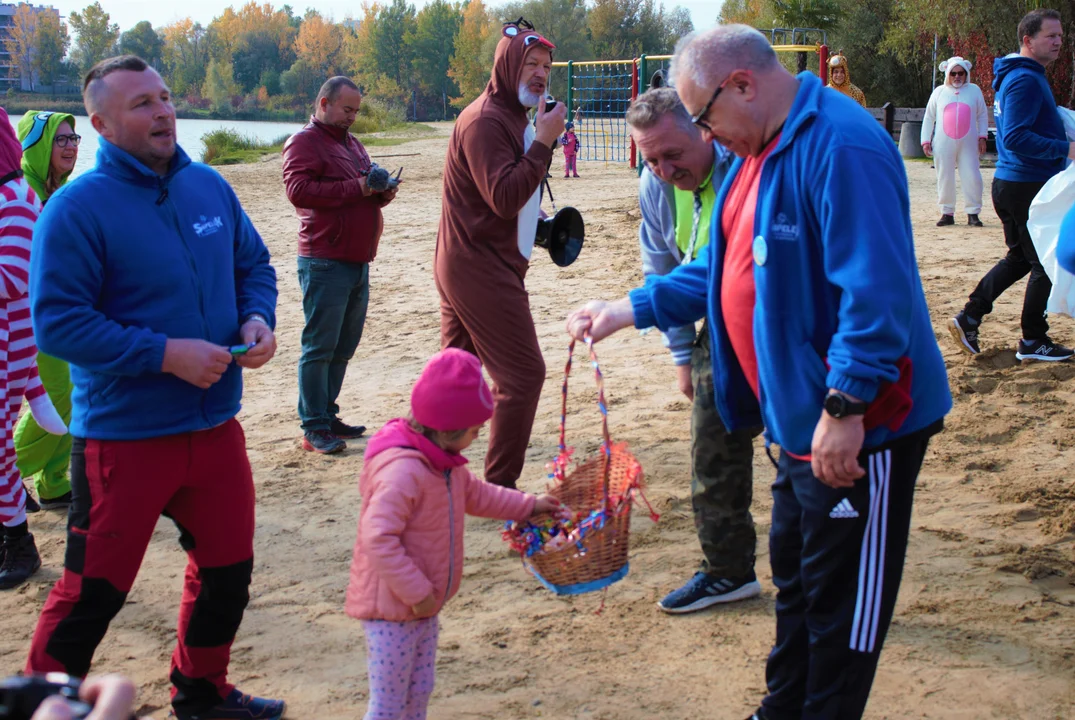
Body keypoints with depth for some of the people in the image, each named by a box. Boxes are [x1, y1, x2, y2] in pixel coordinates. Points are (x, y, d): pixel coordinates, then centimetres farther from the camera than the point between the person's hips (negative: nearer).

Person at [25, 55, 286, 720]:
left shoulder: (209, 186, 4)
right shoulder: (78, 208, -14)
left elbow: (254, 266, 16)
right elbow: (56, 321, -17)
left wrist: (258, 321, -5)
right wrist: (165, 354, -22)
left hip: (216, 426, 6)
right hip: (123, 436, -6)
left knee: (228, 571, 18)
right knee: (93, 593, 0)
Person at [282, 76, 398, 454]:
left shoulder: (352, 143, 23)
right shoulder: (304, 142, -5)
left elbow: (367, 190, 29)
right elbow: (299, 190, -18)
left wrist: (382, 191, 4)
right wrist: (355, 188, -19)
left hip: (358, 262, 9)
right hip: (325, 263, -9)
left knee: (343, 347, 11)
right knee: (319, 346, -6)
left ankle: (327, 416, 19)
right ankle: (314, 429, -3)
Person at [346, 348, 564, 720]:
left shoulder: (444, 463, 5)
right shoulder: (402, 471, -29)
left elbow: (476, 494, 25)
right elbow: (378, 539, -33)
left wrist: (529, 506, 23)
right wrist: (416, 592, -27)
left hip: (423, 606, 10)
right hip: (391, 611, -10)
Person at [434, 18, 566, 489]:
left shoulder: (511, 117, 16)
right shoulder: (486, 121, -16)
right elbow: (504, 197, -25)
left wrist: (538, 224, 10)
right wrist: (544, 142, -24)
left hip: (462, 267, 10)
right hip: (482, 270, -10)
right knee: (523, 374, -8)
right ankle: (499, 489, -2)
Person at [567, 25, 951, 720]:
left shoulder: (841, 146, -23)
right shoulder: (759, 152, 11)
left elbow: (876, 289, -28)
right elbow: (727, 270, 19)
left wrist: (844, 405, -29)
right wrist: (631, 310, 13)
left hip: (860, 425, -10)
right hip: (804, 419, 10)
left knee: (843, 598, 4)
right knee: (794, 578, 21)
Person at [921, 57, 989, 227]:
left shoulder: (974, 90, 10)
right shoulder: (939, 92, 10)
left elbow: (982, 115, 14)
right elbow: (928, 118, 13)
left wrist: (982, 137, 4)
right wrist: (926, 140, 6)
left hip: (968, 144, 0)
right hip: (943, 145, 1)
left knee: (972, 177, -7)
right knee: (945, 178, 2)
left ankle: (973, 213, 0)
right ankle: (947, 213, 11)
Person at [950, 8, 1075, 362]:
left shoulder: (1019, 76, 15)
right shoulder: (1025, 80, -18)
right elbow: (1016, 138, -27)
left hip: (1011, 183, 10)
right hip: (1028, 185, -10)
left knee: (1020, 258, 18)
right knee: (1046, 264, 1)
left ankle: (969, 318, 16)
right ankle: (1033, 341, 10)